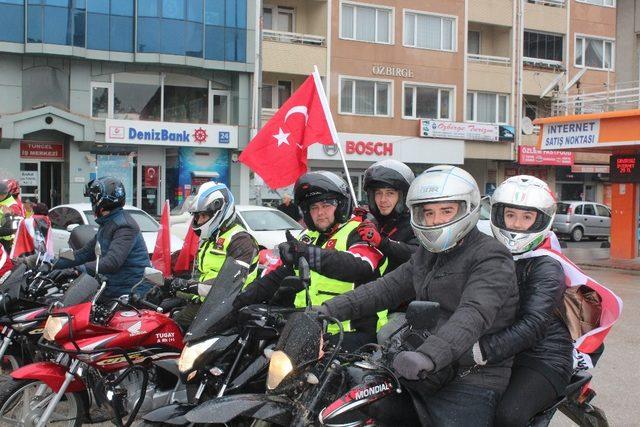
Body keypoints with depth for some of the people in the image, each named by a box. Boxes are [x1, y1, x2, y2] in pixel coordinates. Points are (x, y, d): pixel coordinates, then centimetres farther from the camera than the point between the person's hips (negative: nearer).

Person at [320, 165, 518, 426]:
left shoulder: (491, 258, -11)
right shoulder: (428, 255, 19)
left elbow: (474, 315, -27)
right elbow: (386, 288, 14)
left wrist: (428, 356, -43)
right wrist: (329, 310, 1)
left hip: (468, 383, -7)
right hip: (421, 375, 8)